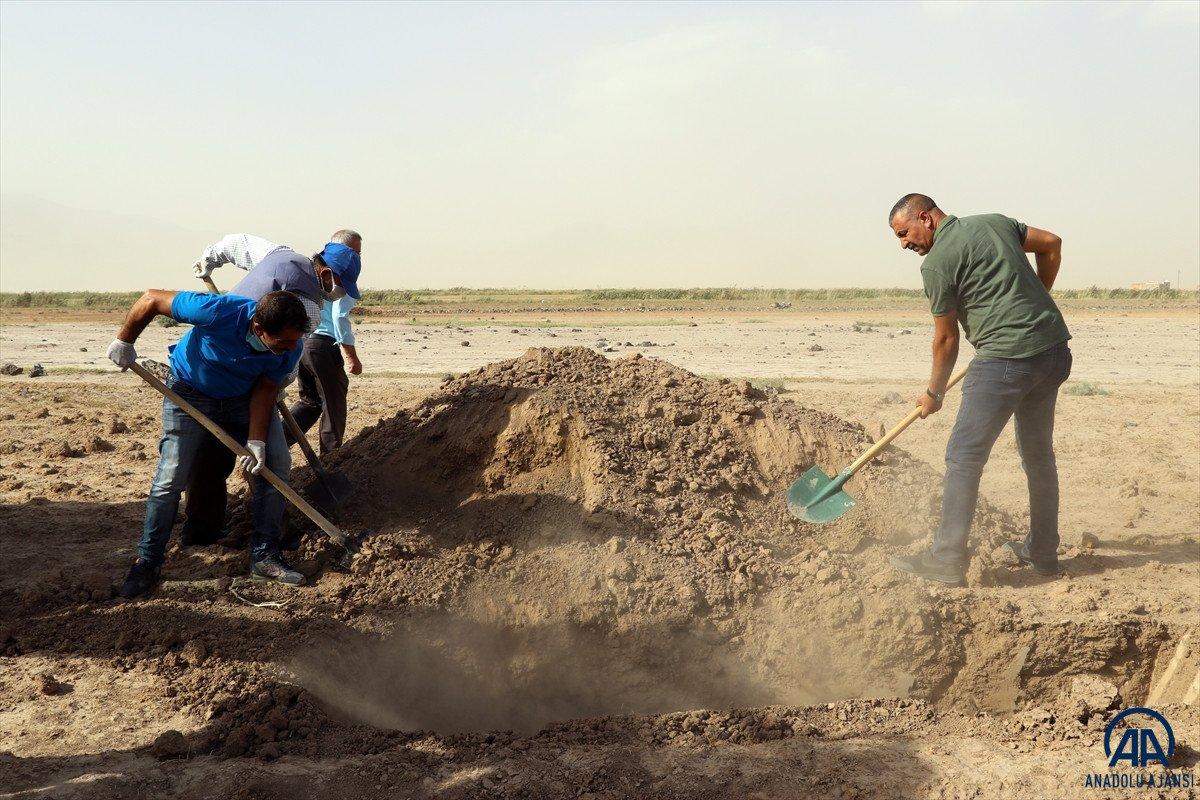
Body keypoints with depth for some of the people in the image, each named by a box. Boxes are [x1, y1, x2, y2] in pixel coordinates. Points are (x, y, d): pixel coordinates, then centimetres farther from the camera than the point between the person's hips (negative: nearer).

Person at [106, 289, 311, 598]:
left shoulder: (291, 347, -28)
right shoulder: (219, 312, -40)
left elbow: (265, 390, -16)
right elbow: (152, 299, -27)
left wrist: (256, 441, -27)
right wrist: (124, 342, -15)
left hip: (246, 396, 3)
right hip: (190, 391, -3)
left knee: (276, 464, -9)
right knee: (170, 478, -9)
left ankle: (265, 556, 3)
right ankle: (147, 564, 7)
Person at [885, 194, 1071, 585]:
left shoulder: (936, 262, -6)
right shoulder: (995, 221, 15)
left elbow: (946, 339, 0)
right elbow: (1051, 243, 20)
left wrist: (934, 393, 13)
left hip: (1006, 359, -9)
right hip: (1054, 349, 9)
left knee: (964, 455, -4)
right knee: (1038, 453, 19)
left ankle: (947, 559, -3)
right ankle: (1042, 551, 29)